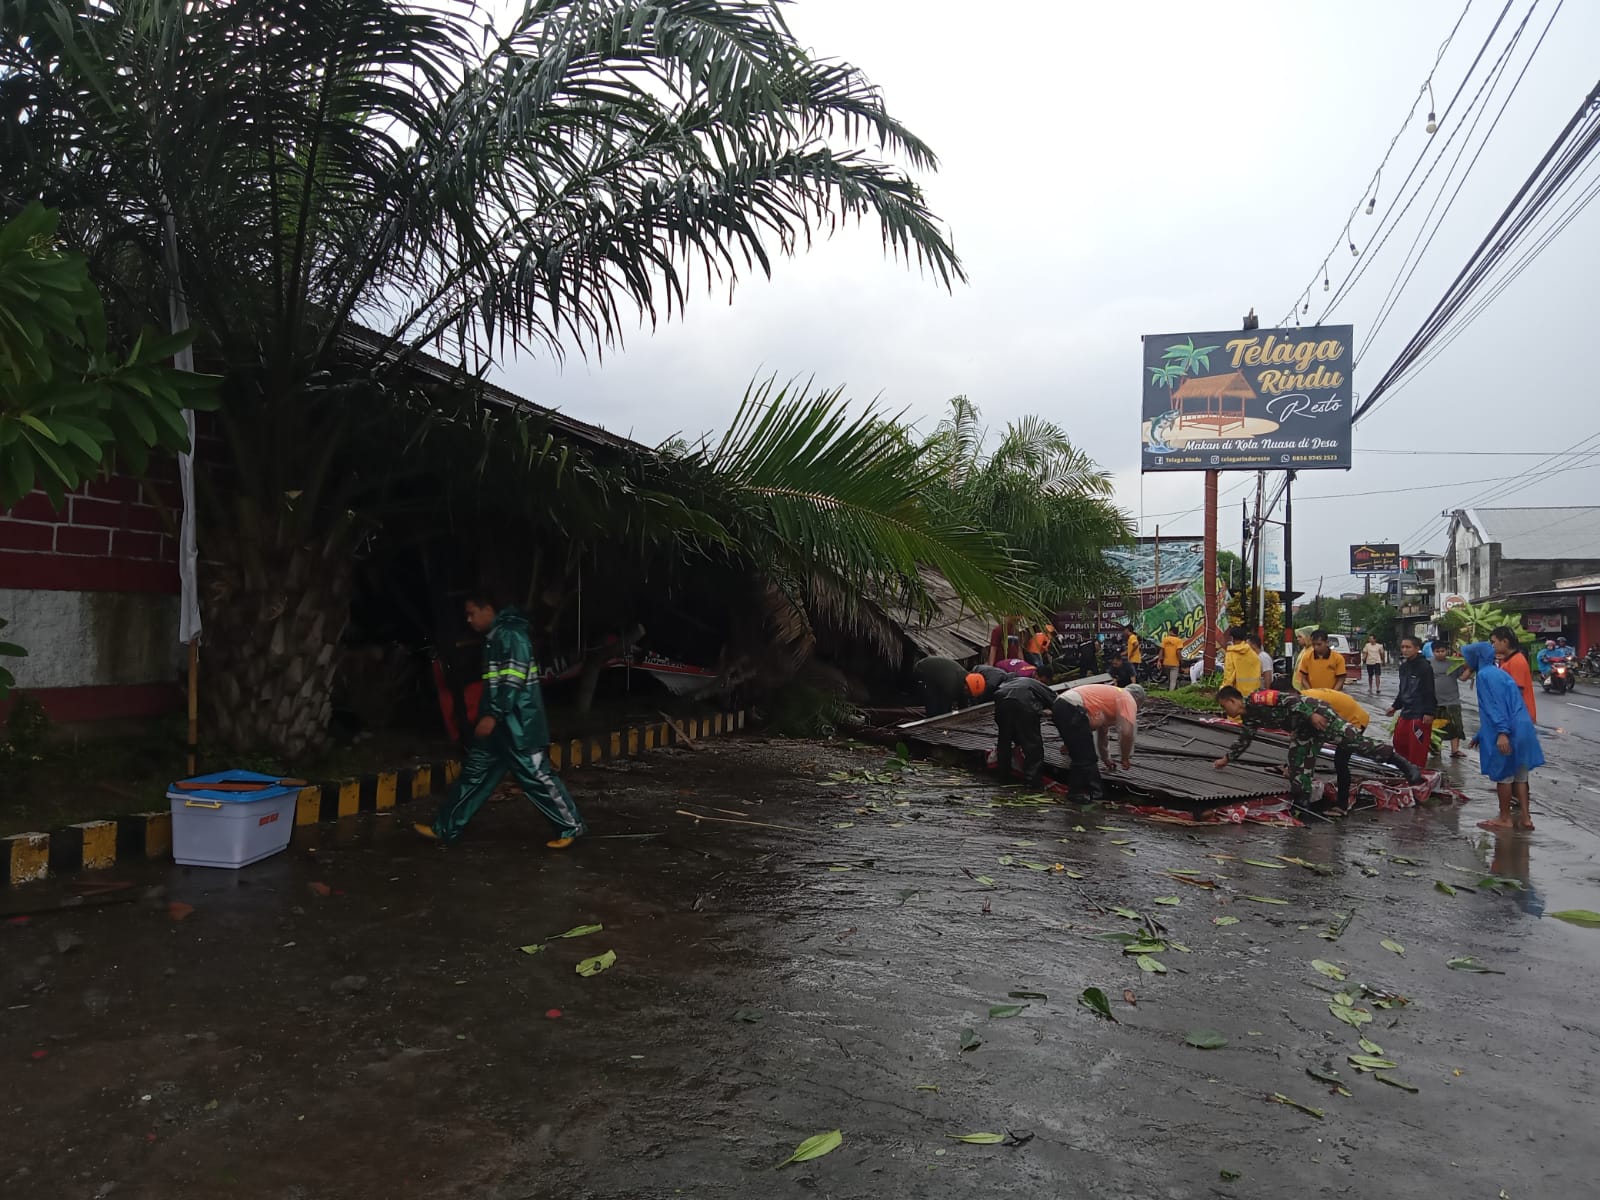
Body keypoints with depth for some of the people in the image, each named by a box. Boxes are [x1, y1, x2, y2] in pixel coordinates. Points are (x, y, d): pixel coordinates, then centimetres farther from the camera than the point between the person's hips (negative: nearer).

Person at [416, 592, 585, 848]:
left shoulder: (510, 635, -15)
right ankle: (446, 829, 21)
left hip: (517, 725, -10)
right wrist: (489, 716, 27)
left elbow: (513, 680, -22)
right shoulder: (494, 638, 16)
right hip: (498, 723, 10)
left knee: (536, 776, -4)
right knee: (475, 772, 13)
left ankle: (571, 827, 6)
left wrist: (492, 716, -24)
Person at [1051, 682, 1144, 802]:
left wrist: (1106, 760, 52)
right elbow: (1126, 732, -6)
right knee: (1084, 756, -1)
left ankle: (1094, 791, 29)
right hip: (1071, 709, -10)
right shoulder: (1128, 700, 7)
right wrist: (1125, 758, 9)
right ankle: (1078, 792, 10)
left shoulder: (1112, 696, 33)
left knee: (1081, 755, 20)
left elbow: (1103, 733, 44)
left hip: (1060, 706, 10)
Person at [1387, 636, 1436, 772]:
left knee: (1417, 747, -6)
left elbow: (1430, 692, -15)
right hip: (1406, 712, 8)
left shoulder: (1425, 667, -13)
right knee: (1399, 742, 14)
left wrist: (1429, 712, -19)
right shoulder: (1404, 666, 12)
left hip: (1420, 714, -8)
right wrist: (1395, 706, 21)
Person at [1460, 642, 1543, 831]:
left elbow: (1496, 705, -21)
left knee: (1503, 775, 2)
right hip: (1520, 729, 9)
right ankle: (1525, 818, 16)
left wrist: (1502, 732, -28)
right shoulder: (1496, 672, 19)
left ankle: (1505, 819, 12)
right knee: (1519, 775, 13)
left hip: (1506, 733, -9)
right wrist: (1480, 736, 29)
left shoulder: (1485, 675, -11)